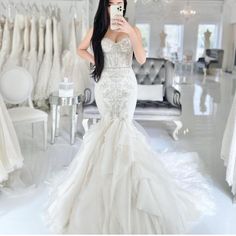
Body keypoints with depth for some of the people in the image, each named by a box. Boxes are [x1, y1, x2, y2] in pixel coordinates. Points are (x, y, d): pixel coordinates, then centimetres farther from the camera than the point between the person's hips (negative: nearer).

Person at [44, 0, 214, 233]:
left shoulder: (132, 29, 0)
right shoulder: (97, 30, 3)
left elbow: (141, 59, -13)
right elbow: (81, 49, 18)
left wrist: (130, 32, -22)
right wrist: (95, 61, 2)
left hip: (126, 85, -1)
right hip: (104, 85, 1)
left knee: (123, 125, -3)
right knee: (109, 125, 7)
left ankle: (124, 163, 12)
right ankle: (110, 163, 22)